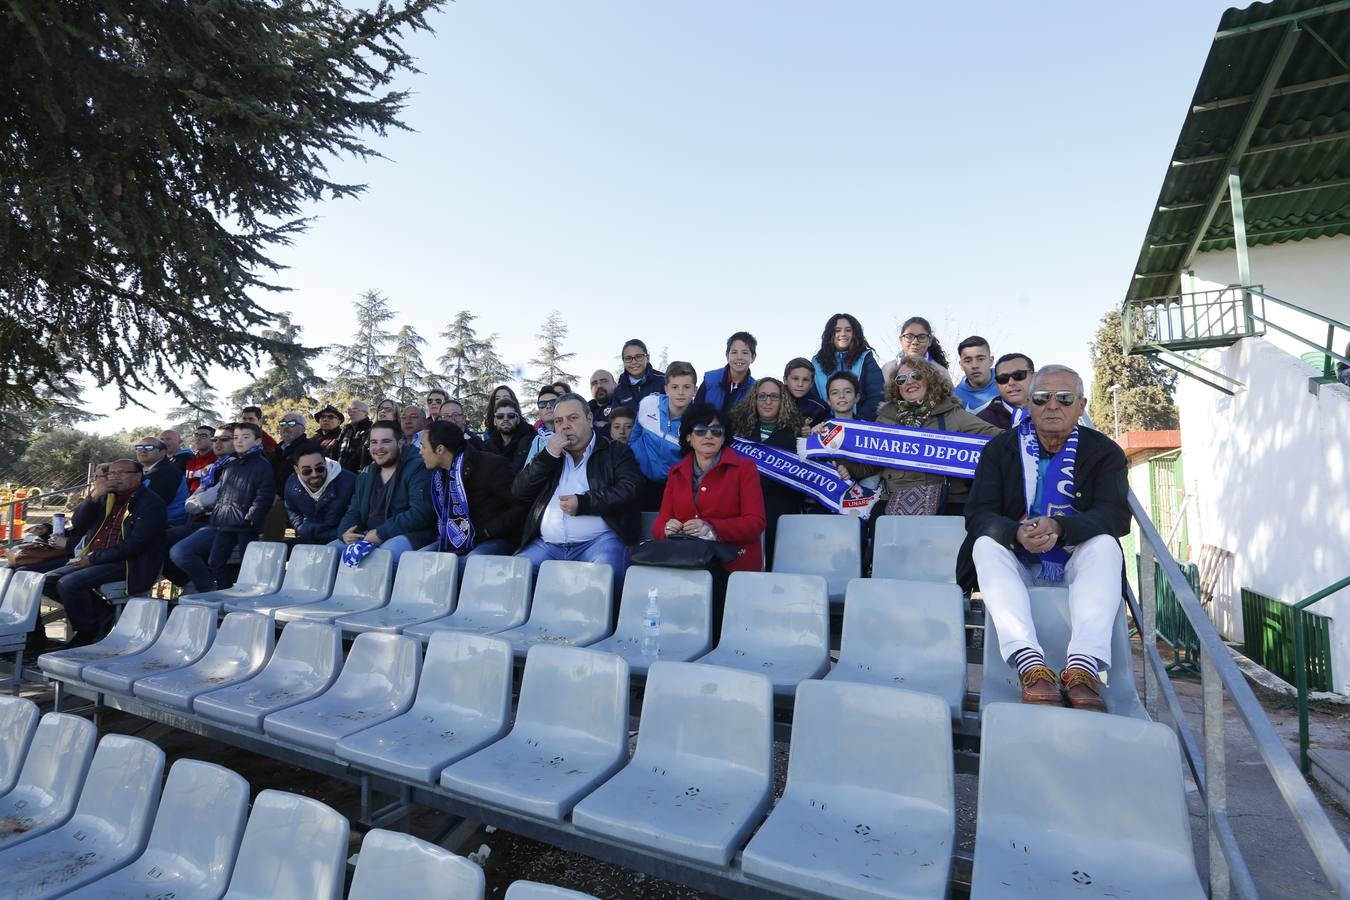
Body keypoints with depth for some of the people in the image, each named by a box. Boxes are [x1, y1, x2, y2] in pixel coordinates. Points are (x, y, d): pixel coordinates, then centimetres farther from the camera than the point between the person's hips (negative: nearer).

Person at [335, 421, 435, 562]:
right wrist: (345, 532, -2)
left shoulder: (417, 469, -6)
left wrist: (381, 533, -19)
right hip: (368, 536, 7)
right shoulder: (366, 474, 18)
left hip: (408, 534, -7)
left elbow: (421, 513, -17)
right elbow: (354, 511, 21)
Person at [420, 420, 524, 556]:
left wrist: (486, 532, -18)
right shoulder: (439, 473, 8)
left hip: (496, 540, -7)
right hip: (455, 541, 8)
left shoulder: (491, 465, -16)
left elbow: (521, 507, -18)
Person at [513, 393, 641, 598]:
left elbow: (629, 490, -5)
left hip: (599, 541, -4)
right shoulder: (550, 454, 24)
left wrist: (583, 503, -14)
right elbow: (519, 492, 13)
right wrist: (547, 456, 2)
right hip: (547, 544, 4)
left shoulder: (616, 452, 11)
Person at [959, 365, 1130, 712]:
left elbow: (1116, 514, -14)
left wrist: (1057, 526, -35)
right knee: (986, 544, -30)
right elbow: (977, 514, -9)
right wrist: (1018, 533, -33)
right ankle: (1030, 664, -46)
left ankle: (1083, 667, -42)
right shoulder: (1000, 448, 3)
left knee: (1105, 544, -30)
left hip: (1076, 563, 0)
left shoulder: (1104, 451, 3)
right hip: (1017, 563, 0)